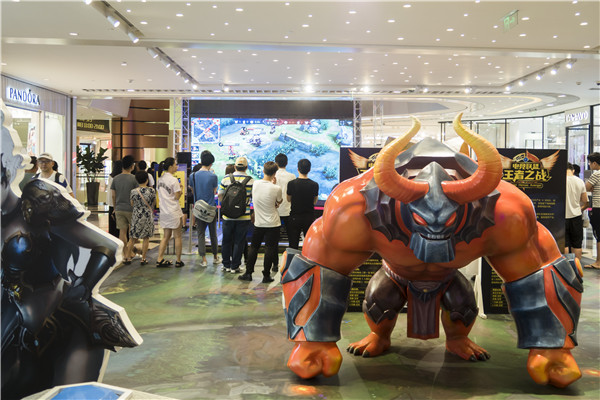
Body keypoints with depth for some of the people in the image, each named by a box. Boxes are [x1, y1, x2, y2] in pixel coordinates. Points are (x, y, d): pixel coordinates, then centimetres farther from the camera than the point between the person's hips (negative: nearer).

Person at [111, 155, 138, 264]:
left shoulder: (115, 179, 3)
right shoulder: (134, 179, -10)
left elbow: (113, 195, 8)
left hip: (119, 209, 4)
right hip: (131, 209, -4)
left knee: (122, 232, 7)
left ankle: (125, 255, 12)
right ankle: (129, 254, 6)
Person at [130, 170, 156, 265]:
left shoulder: (134, 191, -8)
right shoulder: (151, 190, -9)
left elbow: (131, 205, 2)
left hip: (136, 216, 1)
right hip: (148, 216, -1)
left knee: (134, 237, 13)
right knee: (146, 238, 8)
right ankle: (143, 259, 11)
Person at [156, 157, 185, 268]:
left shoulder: (160, 179, 8)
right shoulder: (173, 180, -15)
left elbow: (160, 194, 13)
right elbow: (177, 197, -14)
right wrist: (181, 189, 2)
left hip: (163, 211, 7)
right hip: (174, 212, -7)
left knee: (166, 236, 13)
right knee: (177, 236, 4)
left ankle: (159, 260, 8)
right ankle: (178, 261, 11)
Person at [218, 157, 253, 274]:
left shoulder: (226, 179, -1)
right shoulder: (251, 181, -6)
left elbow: (220, 196, 5)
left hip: (228, 216, 2)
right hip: (243, 216, -2)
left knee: (226, 241, 14)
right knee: (239, 242, 5)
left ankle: (226, 265, 22)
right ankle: (235, 266, 8)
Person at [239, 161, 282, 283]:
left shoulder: (255, 184, -6)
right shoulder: (276, 188, -16)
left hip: (258, 223, 3)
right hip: (273, 223, -3)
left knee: (254, 247, 15)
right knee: (270, 249, 5)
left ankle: (248, 273, 19)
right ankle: (266, 275, 9)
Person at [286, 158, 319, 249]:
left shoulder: (291, 184, -11)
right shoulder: (314, 185, -8)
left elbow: (289, 199, 4)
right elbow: (315, 201, 6)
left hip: (294, 218, -1)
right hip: (309, 218, 1)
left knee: (293, 245, 5)